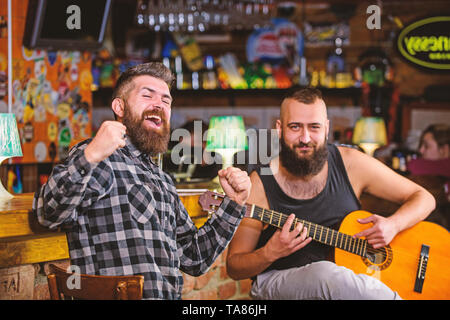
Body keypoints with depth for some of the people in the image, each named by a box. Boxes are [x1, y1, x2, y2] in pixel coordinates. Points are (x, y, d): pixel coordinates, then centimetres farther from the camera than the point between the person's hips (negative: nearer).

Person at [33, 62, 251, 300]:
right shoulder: (102, 160, -2)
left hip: (170, 296, 6)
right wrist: (90, 157, -32)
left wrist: (233, 203, 14)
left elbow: (193, 259, 23)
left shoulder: (162, 180, 21)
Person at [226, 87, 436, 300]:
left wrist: (393, 225, -12)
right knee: (326, 273, -35)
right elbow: (234, 268, -2)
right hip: (277, 281, -2)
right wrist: (270, 253, -22)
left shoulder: (350, 163, -1)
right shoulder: (258, 186, -8)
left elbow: (423, 198, 8)